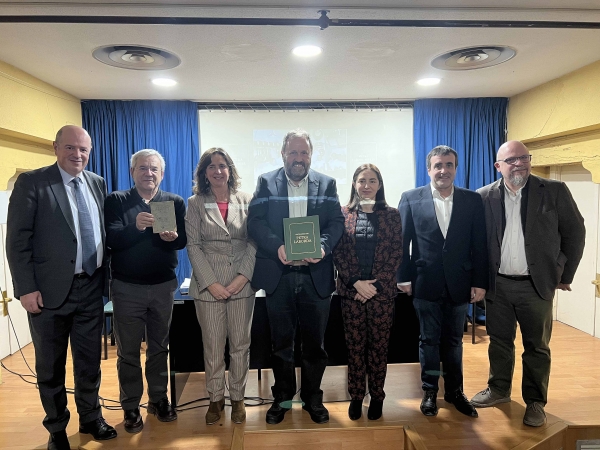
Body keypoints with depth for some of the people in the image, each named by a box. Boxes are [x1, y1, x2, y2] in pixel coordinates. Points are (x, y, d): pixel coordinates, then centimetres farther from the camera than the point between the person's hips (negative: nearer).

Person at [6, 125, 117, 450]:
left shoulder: (98, 183, 7)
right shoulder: (31, 182, -7)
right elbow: (17, 240, -10)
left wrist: (106, 276, 8)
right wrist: (26, 288, -14)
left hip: (91, 287, 4)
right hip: (50, 289, -4)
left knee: (90, 361, 16)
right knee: (51, 365, 13)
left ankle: (90, 418, 36)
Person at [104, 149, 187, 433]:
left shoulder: (175, 202, 3)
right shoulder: (116, 201, -1)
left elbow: (183, 240, -8)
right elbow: (111, 239, -15)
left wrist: (172, 237, -31)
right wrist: (136, 227, -34)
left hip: (163, 286, 2)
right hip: (127, 287, -1)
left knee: (159, 347, 14)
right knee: (128, 351, 9)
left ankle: (159, 400, 29)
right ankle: (131, 408, 23)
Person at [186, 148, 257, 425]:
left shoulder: (246, 201, 5)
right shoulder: (196, 203, 3)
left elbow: (254, 242, 1)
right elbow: (193, 246, -3)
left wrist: (243, 276, -11)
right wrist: (210, 283, -11)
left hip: (242, 284, 1)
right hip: (208, 284, -1)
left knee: (240, 344, 9)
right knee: (213, 347, 7)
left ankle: (237, 397, 25)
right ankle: (216, 398, 26)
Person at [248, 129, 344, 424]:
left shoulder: (327, 184, 7)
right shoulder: (266, 183, 5)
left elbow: (336, 222, -2)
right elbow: (255, 223, -5)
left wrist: (323, 246, -21)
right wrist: (277, 247, -22)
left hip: (317, 275, 1)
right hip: (278, 275, 0)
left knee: (314, 341, 12)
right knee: (281, 341, 13)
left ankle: (313, 397, 31)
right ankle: (282, 397, 31)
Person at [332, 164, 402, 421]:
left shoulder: (391, 215, 4)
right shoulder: (343, 214, 4)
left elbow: (396, 254, 0)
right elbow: (337, 253, -1)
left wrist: (375, 284, -10)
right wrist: (356, 282, -12)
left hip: (382, 291, 0)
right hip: (351, 290, 0)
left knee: (379, 345, 8)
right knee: (354, 345, 8)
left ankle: (377, 397, 24)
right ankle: (356, 396, 22)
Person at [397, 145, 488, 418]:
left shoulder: (472, 200, 2)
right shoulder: (411, 199, -2)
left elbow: (479, 245, 1)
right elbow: (401, 241, -2)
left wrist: (479, 282, -2)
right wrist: (404, 278, -5)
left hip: (459, 285, 2)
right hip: (426, 284, -1)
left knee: (454, 341, 15)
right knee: (429, 340, 11)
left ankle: (454, 391, 32)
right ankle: (430, 391, 27)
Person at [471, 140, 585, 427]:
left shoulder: (554, 191, -5)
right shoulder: (484, 197, -1)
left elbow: (574, 233, 2)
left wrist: (565, 275, 2)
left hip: (536, 284, -1)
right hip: (497, 284, 2)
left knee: (537, 347, 9)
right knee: (499, 341, 15)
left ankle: (535, 401, 26)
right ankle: (499, 389, 33)